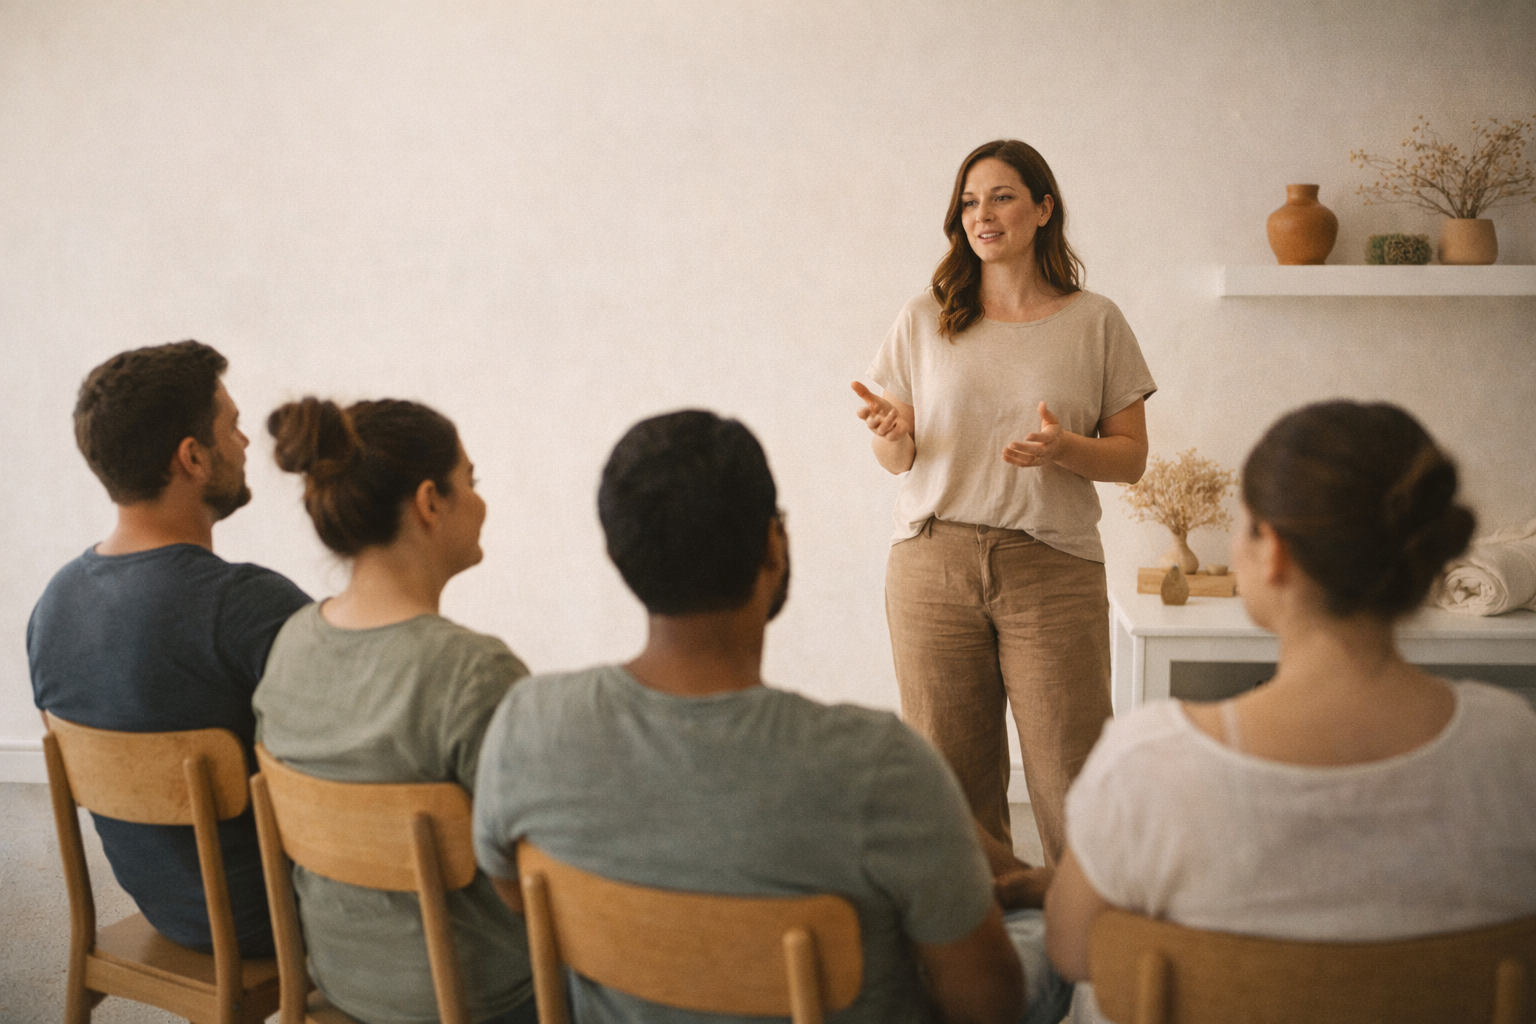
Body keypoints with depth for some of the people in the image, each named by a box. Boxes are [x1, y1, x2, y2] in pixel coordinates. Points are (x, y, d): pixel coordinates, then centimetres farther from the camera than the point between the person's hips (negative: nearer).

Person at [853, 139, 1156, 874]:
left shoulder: (1095, 323, 6)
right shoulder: (924, 322, 9)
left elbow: (1131, 456, 7)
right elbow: (898, 460, 11)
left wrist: (1064, 448, -13)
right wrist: (891, 435, -12)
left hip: (1053, 570, -1)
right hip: (933, 564, 1)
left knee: (1071, 779, -5)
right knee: (951, 778, 3)